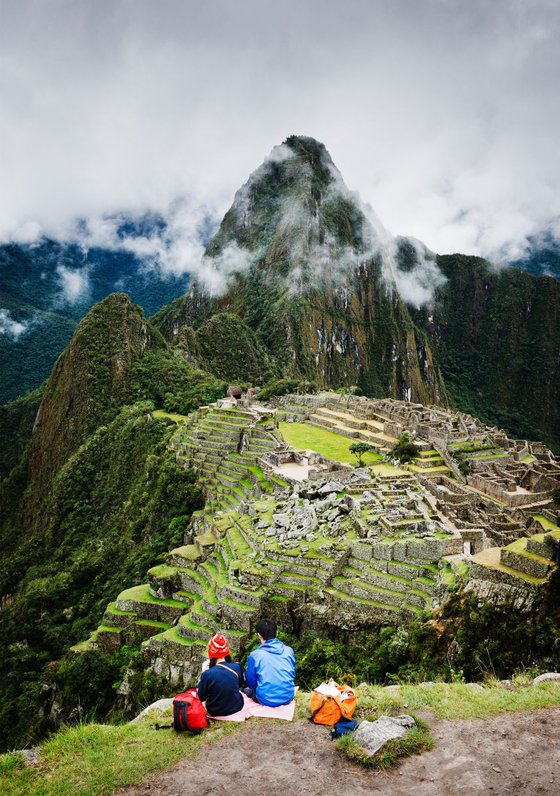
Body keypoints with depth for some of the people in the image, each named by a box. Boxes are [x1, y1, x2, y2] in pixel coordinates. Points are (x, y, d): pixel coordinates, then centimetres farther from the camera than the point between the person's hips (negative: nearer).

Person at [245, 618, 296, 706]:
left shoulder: (255, 655, -12)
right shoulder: (289, 651, -4)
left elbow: (251, 683, 0)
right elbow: (293, 675, 10)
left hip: (266, 700, -4)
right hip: (288, 697, 4)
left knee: (246, 689, 25)